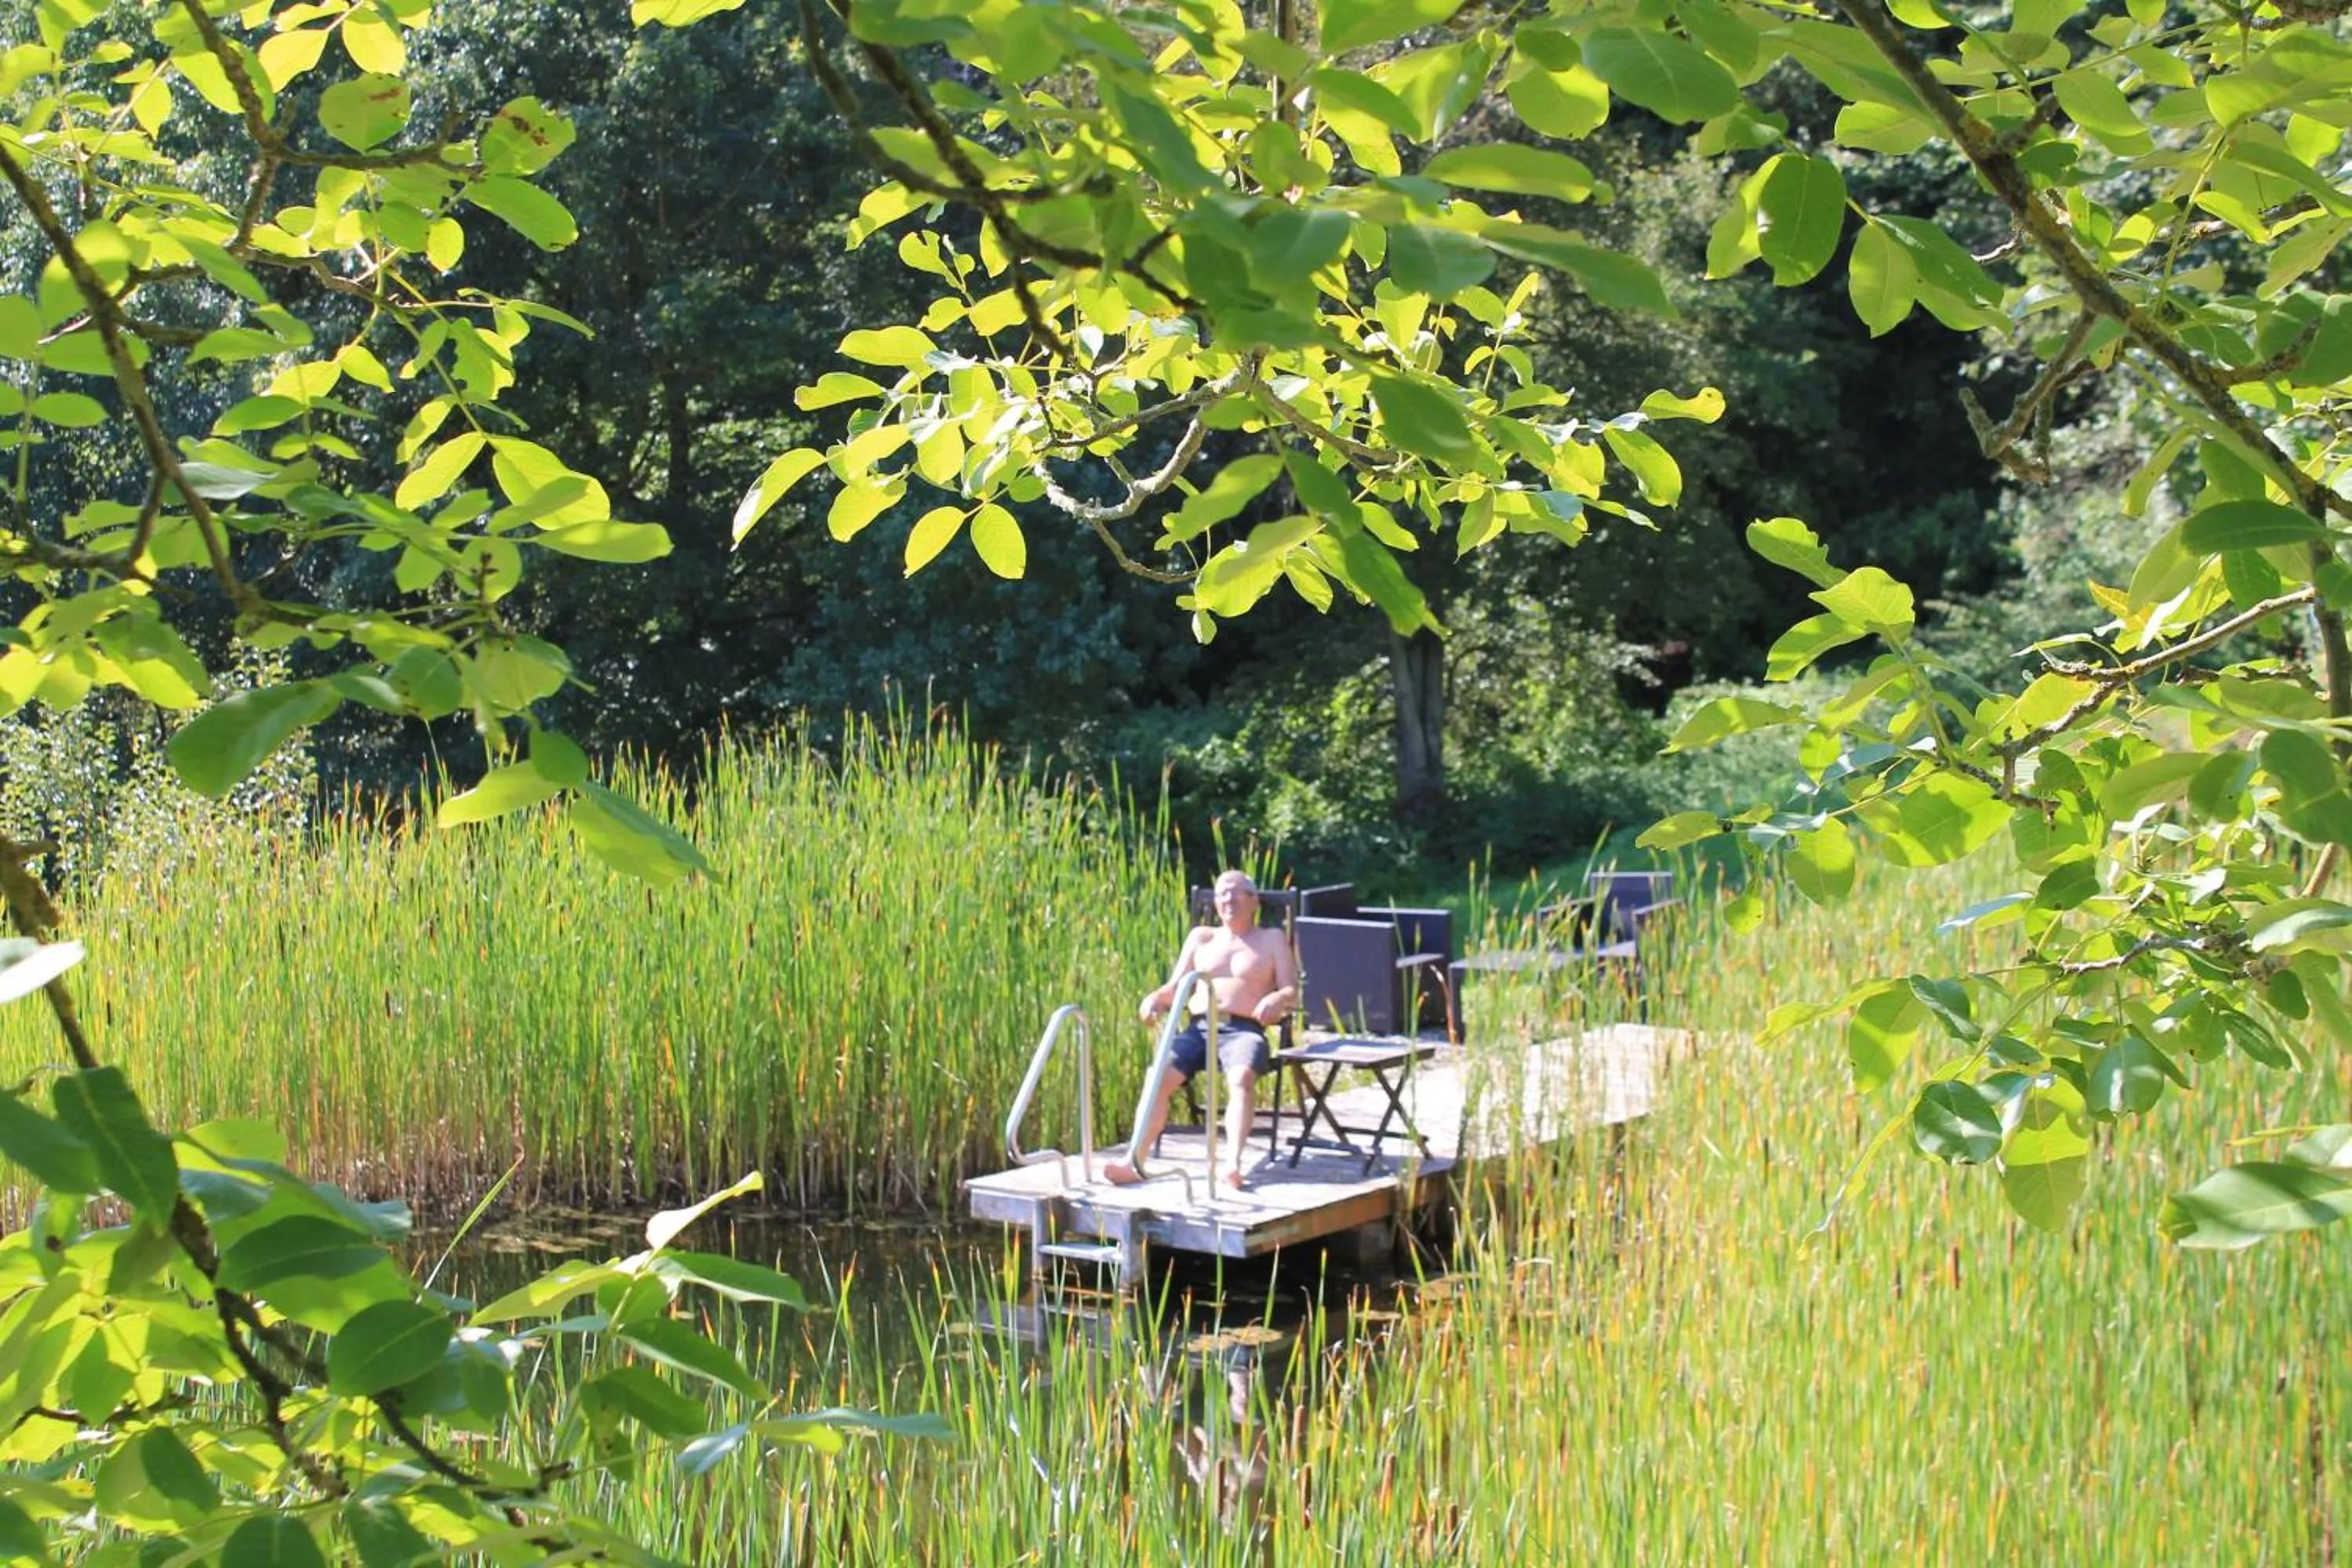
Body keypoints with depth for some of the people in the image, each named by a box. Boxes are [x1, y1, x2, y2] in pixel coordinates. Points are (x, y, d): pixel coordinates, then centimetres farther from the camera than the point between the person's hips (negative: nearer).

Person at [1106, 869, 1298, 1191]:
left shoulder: (1272, 940, 18)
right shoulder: (1201, 937, 27)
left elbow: (1292, 993, 8)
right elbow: (1177, 986, 23)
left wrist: (1276, 999, -17)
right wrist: (1156, 998, -1)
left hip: (1245, 1030, -3)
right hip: (1198, 1027, 3)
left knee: (1241, 1077, -37)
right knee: (1160, 1075, -27)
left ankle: (1232, 1163, -51)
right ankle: (1134, 1160, -36)